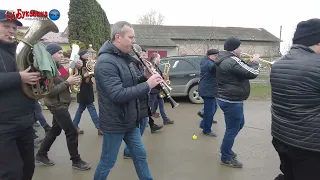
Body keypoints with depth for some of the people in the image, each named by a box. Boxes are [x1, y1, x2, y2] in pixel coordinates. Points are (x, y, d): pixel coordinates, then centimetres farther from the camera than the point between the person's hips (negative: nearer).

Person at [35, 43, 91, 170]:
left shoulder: (59, 66, 10)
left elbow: (68, 77, 12)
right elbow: (50, 91, -23)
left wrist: (76, 68, -4)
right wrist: (67, 82, -26)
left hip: (61, 103, 9)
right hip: (57, 105, -9)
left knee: (55, 130, 20)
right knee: (72, 132, -6)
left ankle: (41, 154, 36)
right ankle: (76, 161, 7)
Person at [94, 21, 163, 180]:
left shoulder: (124, 58, 7)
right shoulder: (106, 62, -23)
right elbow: (118, 95, -30)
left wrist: (145, 77, -5)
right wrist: (147, 85, -27)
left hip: (130, 121, 9)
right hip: (114, 123, -8)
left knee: (140, 155, 19)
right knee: (108, 162, 11)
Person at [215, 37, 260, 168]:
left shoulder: (224, 59, 11)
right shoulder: (232, 61, -23)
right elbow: (252, 73, -21)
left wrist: (250, 63, 7)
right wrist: (255, 62, -3)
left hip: (227, 99, 11)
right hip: (232, 101, -11)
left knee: (239, 125, 26)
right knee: (232, 130, 3)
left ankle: (226, 148, 39)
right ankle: (226, 158, 19)